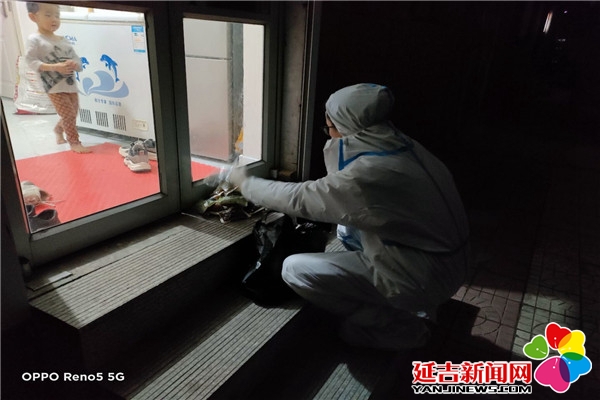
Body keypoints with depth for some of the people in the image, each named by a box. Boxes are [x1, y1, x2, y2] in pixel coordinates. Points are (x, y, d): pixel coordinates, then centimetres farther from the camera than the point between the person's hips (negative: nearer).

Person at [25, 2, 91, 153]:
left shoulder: (64, 41, 10)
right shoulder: (35, 39, -6)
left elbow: (78, 63, 9)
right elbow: (31, 61, -13)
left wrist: (74, 64, -15)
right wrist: (54, 67, -24)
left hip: (71, 85, 6)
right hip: (55, 87, -6)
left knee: (72, 114, 15)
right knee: (69, 115, -9)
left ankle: (58, 129, 44)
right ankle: (74, 142, 7)